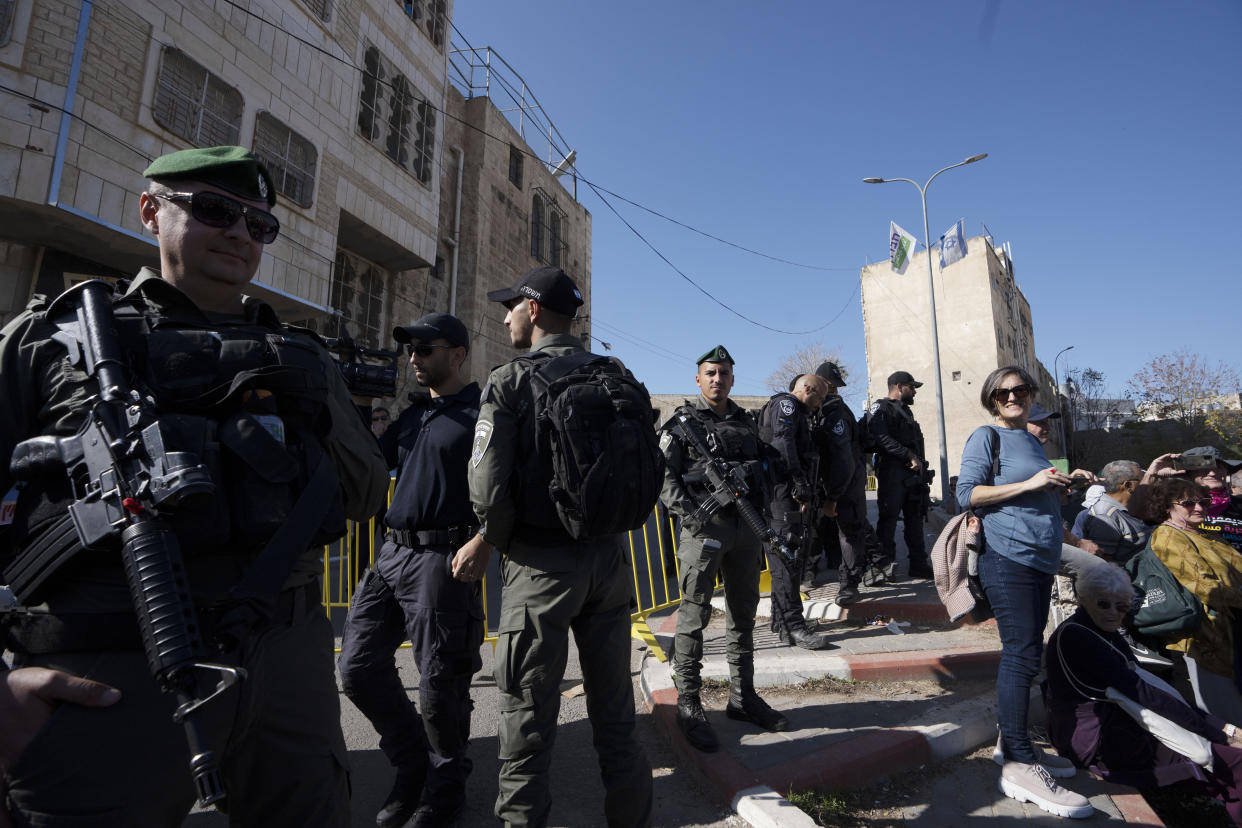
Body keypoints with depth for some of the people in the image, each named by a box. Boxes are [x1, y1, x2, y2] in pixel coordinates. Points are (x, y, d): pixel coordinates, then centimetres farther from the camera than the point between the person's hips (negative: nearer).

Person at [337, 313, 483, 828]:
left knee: (439, 686, 3)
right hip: (393, 553, 8)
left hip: (442, 558, -7)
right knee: (358, 667, 9)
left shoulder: (480, 412, -6)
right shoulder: (411, 415, 18)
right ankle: (413, 765, 31)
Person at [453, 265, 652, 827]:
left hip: (542, 562, -5)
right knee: (613, 706, 18)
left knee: (528, 713, 8)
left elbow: (489, 485, -16)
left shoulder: (509, 381, -8)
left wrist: (486, 544, 2)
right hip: (608, 554, 5)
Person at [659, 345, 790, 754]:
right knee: (694, 615, -3)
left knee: (743, 616, 14)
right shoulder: (682, 422, -2)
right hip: (704, 525, -6)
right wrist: (690, 514, -19)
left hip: (747, 526, 6)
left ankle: (743, 697, 27)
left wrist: (765, 513, 10)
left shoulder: (746, 421, 16)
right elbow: (663, 475, -9)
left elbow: (762, 469, 22)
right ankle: (688, 705, 9)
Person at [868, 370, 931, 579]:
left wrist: (920, 462, 11)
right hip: (892, 470, -9)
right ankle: (884, 564, 3)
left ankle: (918, 564, 17)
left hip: (913, 471, 9)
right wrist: (910, 456, -20)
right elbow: (882, 438, -19)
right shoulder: (881, 408, -5)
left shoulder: (906, 411, 24)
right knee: (889, 517, -4)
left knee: (915, 517, 10)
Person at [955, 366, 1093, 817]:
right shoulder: (987, 436, -5)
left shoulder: (1032, 441, 19)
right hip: (1008, 558, -9)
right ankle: (1019, 766, -6)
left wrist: (1061, 484, 9)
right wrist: (1029, 483, -17)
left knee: (1025, 653, 13)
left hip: (1040, 560, 9)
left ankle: (1013, 742, 25)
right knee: (1022, 654, -11)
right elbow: (966, 493, -15)